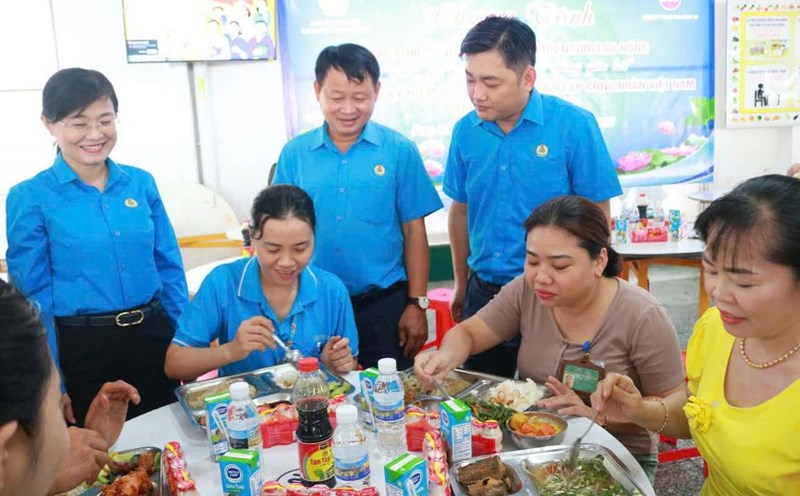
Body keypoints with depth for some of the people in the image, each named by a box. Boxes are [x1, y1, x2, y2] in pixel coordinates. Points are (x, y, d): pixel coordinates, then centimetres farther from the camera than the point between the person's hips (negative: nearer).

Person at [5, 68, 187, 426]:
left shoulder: (141, 183, 2)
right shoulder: (30, 198, -7)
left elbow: (170, 268, 7)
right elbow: (33, 296, -5)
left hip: (154, 339, 3)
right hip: (83, 351, -3)